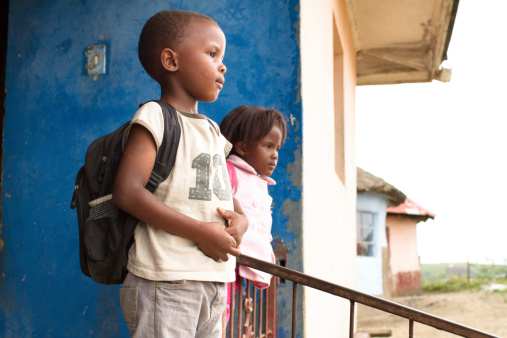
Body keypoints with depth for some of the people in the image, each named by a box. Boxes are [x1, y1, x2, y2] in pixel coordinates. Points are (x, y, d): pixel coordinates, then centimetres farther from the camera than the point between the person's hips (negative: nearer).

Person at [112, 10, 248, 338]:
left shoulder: (213, 131, 17)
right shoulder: (155, 117, -7)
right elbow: (127, 191, -18)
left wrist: (241, 218, 1)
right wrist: (200, 231, -19)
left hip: (214, 283, 8)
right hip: (165, 283, -8)